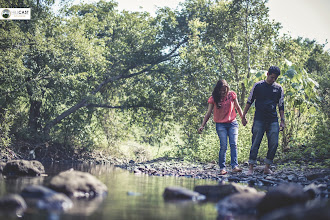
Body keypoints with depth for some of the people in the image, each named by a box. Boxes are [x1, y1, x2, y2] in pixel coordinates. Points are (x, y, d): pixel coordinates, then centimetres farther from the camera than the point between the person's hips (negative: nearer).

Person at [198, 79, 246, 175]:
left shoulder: (232, 95, 1)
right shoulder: (214, 98, -3)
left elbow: (238, 107, 13)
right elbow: (208, 113, 0)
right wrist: (202, 126, -6)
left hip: (232, 123, 2)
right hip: (221, 125, -1)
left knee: (233, 144, -10)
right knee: (223, 147, -9)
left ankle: (234, 166, -14)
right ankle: (222, 168, -5)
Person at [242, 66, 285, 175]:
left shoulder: (279, 88, 11)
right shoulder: (258, 86, 3)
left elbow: (281, 106, 15)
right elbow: (249, 101, 9)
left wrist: (282, 121, 10)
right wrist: (244, 116, 6)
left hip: (273, 121, 3)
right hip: (259, 120, -2)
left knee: (274, 144, -5)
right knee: (255, 143, -5)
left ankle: (267, 167, 6)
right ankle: (251, 168, -2)